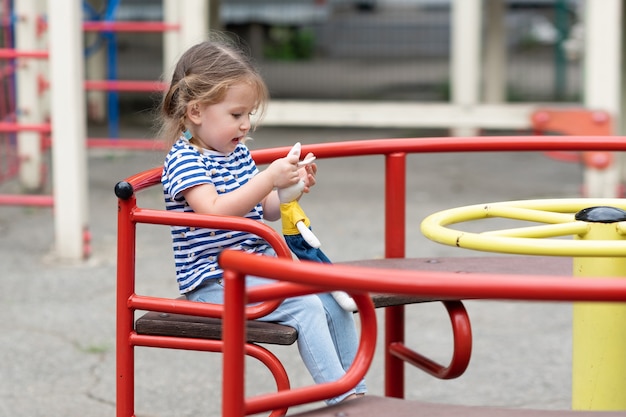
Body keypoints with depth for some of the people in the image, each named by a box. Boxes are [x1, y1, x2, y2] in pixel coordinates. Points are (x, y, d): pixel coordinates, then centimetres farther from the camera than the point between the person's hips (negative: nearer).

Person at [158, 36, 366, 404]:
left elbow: (267, 210, 17)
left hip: (258, 266, 9)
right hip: (214, 282, -9)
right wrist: (269, 179, -32)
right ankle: (340, 397, -19)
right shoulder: (184, 161, -14)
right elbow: (214, 211, -29)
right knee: (305, 305, -23)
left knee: (334, 300, -3)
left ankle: (357, 393, 1)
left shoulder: (237, 153, 12)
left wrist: (292, 190, -4)